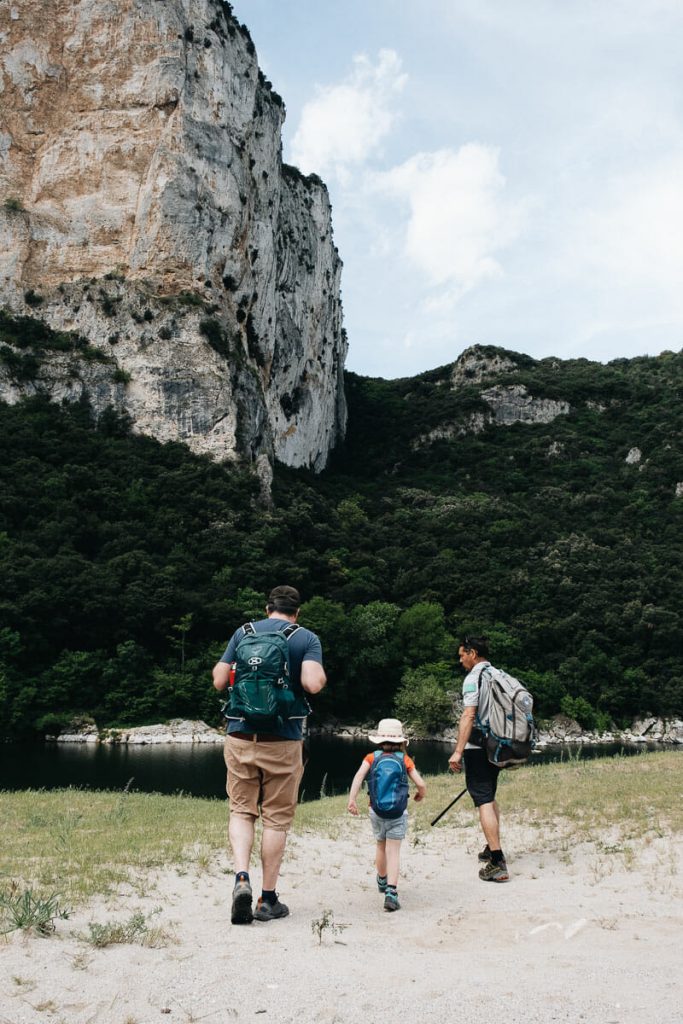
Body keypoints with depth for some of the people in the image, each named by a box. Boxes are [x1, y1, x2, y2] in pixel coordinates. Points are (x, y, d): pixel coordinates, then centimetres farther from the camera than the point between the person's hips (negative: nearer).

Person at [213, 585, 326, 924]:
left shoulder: (243, 632, 6)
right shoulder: (307, 638, -1)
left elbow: (219, 681, 5)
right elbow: (313, 684, -17)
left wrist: (219, 667, 25)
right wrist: (321, 675, 5)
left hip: (240, 737, 2)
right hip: (282, 742, -2)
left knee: (241, 811, 13)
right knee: (276, 818, 8)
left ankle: (241, 878, -7)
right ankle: (268, 899, 13)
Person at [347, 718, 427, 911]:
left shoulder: (371, 757, 2)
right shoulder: (405, 760, 0)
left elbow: (359, 775, -14)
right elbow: (420, 783, -5)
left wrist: (352, 799, -17)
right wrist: (421, 794, 17)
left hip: (376, 810, 2)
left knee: (380, 846, 23)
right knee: (393, 852, -2)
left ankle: (382, 881, 45)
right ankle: (391, 892, -18)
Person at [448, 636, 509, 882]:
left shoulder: (473, 678, -12)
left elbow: (469, 715, -21)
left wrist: (458, 751, -23)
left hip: (477, 748, -8)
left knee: (484, 802, -8)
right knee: (490, 798, 22)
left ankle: (497, 863, -12)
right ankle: (493, 849, 33)